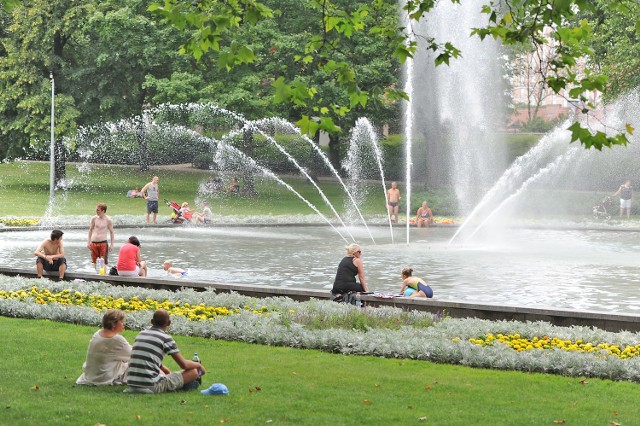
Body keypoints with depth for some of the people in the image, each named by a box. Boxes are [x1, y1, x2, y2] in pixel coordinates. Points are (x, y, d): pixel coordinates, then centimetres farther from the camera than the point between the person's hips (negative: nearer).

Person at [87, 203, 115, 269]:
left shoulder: (108, 220, -6)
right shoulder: (94, 218, 1)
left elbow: (111, 232, 1)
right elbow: (90, 230, 12)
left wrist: (112, 244, -1)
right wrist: (88, 242, 8)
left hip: (103, 243, -3)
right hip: (94, 243, 3)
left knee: (103, 262, -4)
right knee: (94, 262, 9)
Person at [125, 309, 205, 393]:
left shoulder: (141, 334, 13)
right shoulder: (166, 338, -6)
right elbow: (183, 365, 0)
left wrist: (165, 370, 39)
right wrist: (198, 365, 19)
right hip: (151, 387, -7)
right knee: (193, 372, 1)